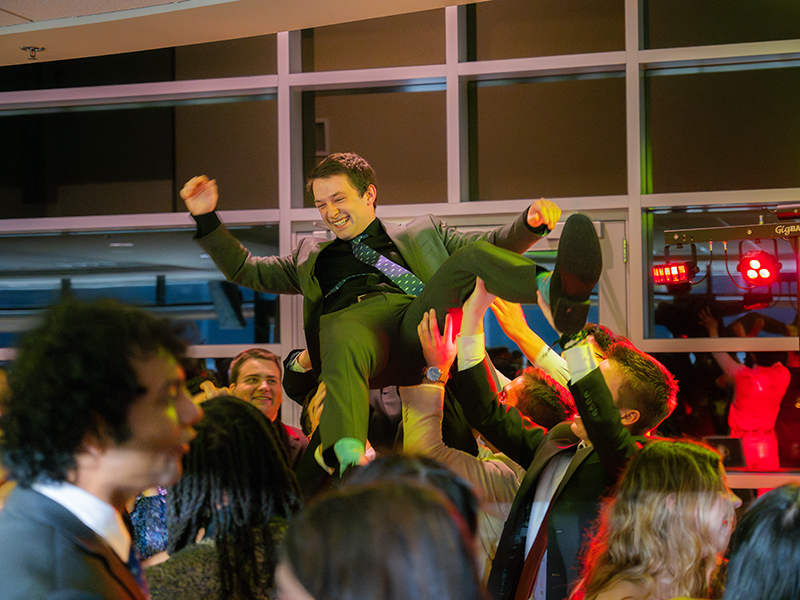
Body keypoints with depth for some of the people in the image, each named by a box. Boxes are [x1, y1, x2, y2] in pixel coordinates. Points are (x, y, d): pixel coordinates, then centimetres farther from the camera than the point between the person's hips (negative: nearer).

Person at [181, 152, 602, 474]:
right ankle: (349, 459, -68)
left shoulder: (421, 233, 36)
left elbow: (495, 245, 27)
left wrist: (530, 223, 7)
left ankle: (557, 292, -56)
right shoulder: (312, 256, 41)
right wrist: (207, 220, 31)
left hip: (417, 322, 1)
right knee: (343, 341, -41)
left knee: (472, 255, -26)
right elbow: (245, 271, 42)